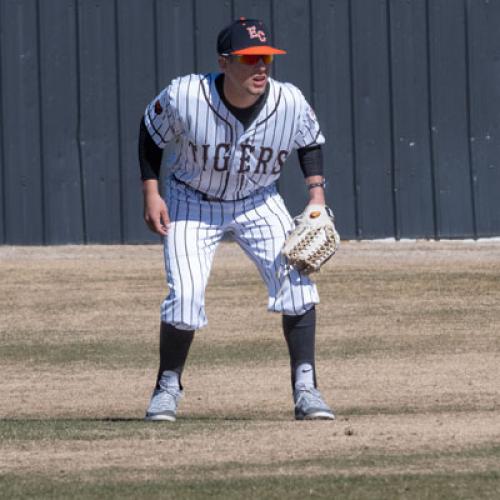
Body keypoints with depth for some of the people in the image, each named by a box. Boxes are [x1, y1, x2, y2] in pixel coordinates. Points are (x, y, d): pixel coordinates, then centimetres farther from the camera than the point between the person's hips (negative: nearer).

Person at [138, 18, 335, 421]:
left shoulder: (291, 104, -23)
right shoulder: (184, 97, -28)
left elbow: (310, 141, 1)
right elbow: (152, 132, -7)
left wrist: (317, 191, -12)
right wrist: (151, 193, -12)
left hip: (259, 203, 2)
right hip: (192, 202, -2)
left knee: (296, 279, -17)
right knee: (185, 295, -14)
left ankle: (306, 388, -8)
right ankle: (169, 385, 12)